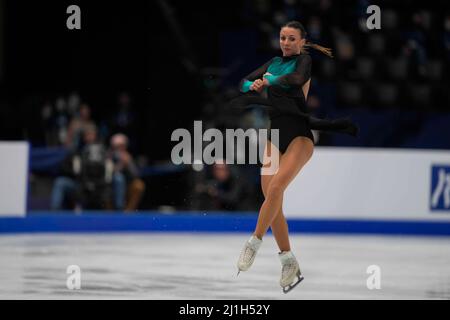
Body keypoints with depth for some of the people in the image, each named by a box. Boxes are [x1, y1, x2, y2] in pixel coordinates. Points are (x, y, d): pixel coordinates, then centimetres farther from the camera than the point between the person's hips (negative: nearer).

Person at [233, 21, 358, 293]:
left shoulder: (304, 60, 0)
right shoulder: (273, 63, 16)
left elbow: (296, 79, -22)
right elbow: (245, 82, 9)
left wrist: (268, 82, -14)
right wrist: (253, 85, -12)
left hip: (299, 137, -6)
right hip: (275, 137, 6)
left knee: (275, 187, -26)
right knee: (271, 197, -2)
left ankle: (254, 243, -21)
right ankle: (290, 264, 4)